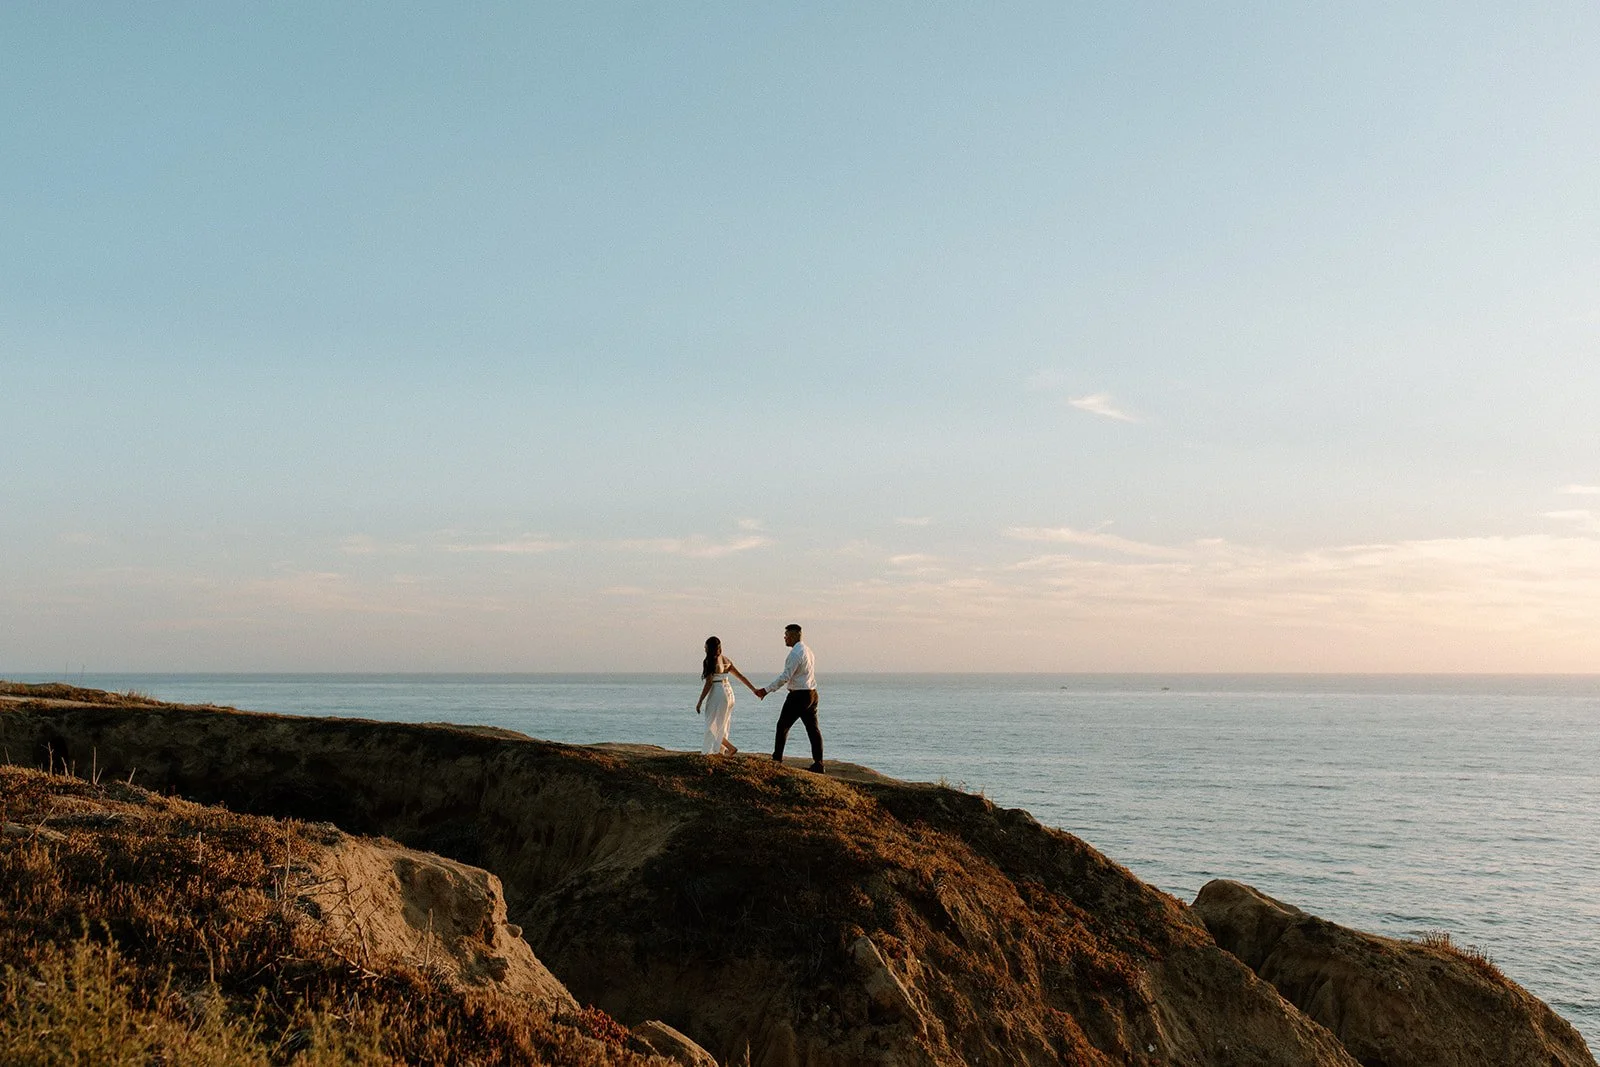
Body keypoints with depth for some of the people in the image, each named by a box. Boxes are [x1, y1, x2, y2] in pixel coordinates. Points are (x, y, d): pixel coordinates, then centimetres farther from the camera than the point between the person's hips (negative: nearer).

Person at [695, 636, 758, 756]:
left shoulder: (710, 662, -11)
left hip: (717, 693, -8)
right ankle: (719, 751, 21)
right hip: (729, 692, 8)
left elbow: (709, 683, -15)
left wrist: (700, 701, -11)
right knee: (721, 726, 17)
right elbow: (740, 676, 12)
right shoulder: (726, 660, 10)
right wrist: (754, 689, 16)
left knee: (713, 725, 1)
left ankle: (730, 747, -9)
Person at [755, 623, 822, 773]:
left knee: (783, 726, 2)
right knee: (813, 728, 6)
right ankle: (818, 764, 4)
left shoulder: (796, 653, -15)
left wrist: (766, 690, -16)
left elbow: (785, 677, -20)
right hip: (811, 694, 9)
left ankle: (777, 760, 5)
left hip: (798, 695, -9)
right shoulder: (808, 651, 15)